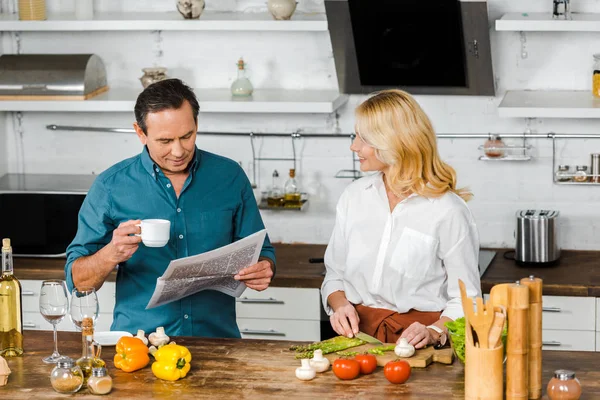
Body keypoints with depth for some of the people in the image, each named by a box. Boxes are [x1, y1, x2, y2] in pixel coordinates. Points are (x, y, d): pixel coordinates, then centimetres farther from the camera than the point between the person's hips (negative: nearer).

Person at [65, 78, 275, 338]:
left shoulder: (230, 177, 6)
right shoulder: (110, 187, 2)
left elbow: (261, 252, 15)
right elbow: (78, 281, 3)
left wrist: (263, 270, -8)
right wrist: (111, 254, -17)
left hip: (216, 338, 3)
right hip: (138, 342, -2)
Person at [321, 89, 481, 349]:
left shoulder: (447, 210, -6)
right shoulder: (354, 197, 10)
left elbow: (465, 297, -3)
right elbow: (335, 274, 17)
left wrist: (433, 332, -19)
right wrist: (340, 305, -2)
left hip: (414, 344, -4)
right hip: (359, 335, 4)